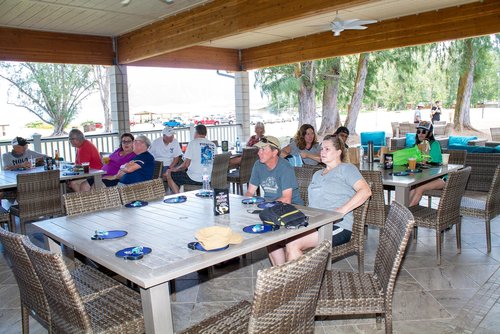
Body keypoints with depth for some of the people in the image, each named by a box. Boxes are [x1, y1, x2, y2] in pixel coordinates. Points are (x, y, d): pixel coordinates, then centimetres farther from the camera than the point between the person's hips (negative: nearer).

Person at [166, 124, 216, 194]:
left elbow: (186, 164, -11)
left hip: (195, 179, -7)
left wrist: (175, 169, 7)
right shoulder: (212, 145, 6)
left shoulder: (193, 143, -9)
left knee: (169, 174, 10)